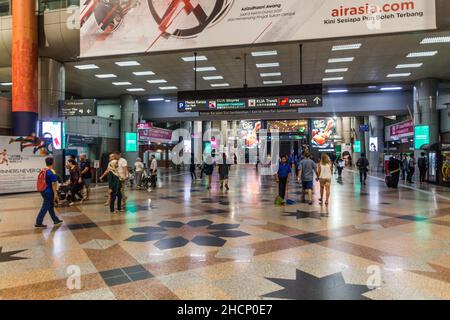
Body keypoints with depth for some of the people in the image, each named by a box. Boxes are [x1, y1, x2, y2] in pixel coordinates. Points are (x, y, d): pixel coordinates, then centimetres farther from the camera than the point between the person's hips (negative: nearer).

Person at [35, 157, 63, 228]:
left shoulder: (43, 171, 6)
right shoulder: (52, 172, -17)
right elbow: (53, 184, -17)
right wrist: (55, 194, -12)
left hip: (43, 191, 8)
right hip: (49, 192, -8)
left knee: (50, 206, 17)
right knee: (45, 207, 0)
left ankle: (56, 220, 28)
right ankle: (38, 223, 4)